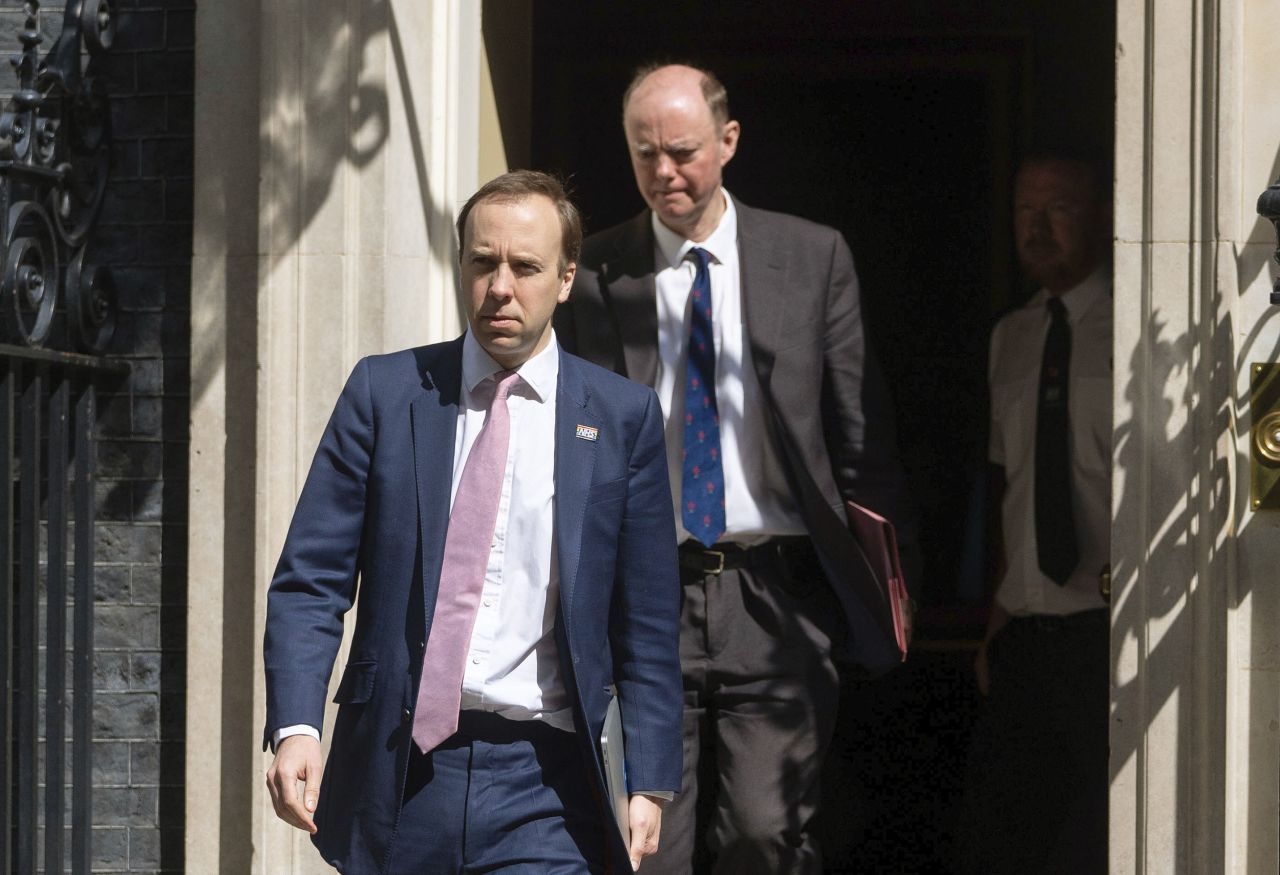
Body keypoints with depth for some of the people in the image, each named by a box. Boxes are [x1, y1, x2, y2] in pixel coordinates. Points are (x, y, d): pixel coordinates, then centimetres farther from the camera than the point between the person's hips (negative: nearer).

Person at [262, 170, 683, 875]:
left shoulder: (622, 416, 6)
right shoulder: (384, 392, 6)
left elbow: (647, 624, 7)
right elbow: (311, 579, 2)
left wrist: (649, 783, 1)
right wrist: (295, 728, -12)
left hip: (541, 792, -1)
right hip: (395, 771, 1)